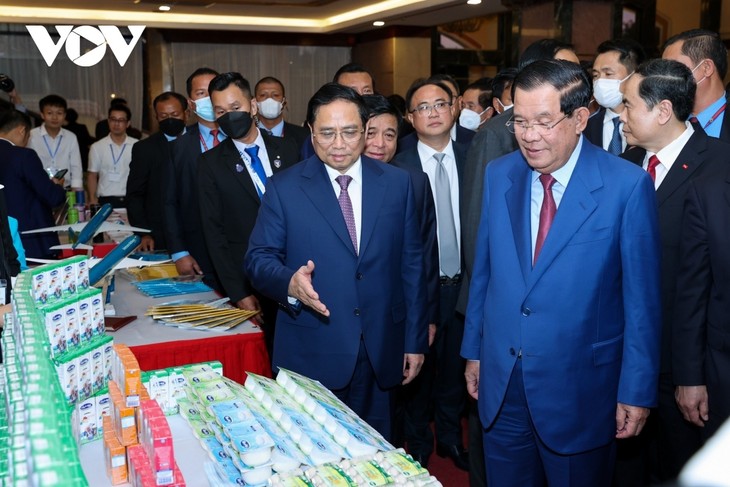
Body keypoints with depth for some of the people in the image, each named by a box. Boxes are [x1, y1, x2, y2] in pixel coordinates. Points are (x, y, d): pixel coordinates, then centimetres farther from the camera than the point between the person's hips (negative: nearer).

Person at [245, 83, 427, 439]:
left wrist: (415, 341, 4)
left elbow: (411, 263, 5)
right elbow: (258, 259, -2)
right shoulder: (283, 188, -3)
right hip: (310, 354, -2)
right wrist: (290, 282, -25)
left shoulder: (397, 183, 3)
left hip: (381, 352, 2)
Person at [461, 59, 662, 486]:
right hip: (500, 383, 4)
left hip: (580, 387, -3)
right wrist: (474, 349, 11)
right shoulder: (499, 175, 1)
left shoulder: (628, 185, -13)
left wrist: (638, 391, -8)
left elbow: (642, 297, -9)